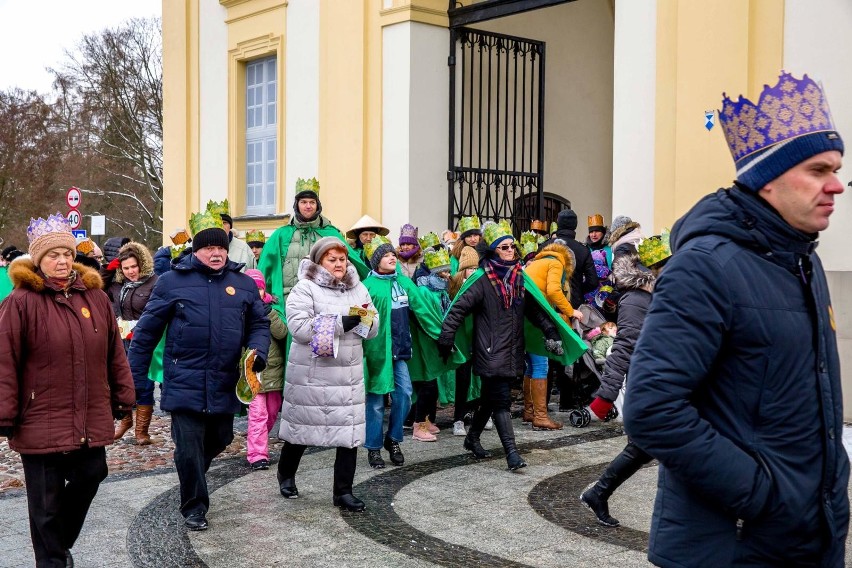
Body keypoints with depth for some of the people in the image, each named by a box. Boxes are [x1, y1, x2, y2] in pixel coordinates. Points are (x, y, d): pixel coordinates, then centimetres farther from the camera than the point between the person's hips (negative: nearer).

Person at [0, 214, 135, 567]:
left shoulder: (95, 297, 6)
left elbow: (114, 353, 11)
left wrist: (122, 396, 13)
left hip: (91, 422, 5)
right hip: (42, 425, -5)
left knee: (89, 478, 15)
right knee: (47, 504, 6)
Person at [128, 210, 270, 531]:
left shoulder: (244, 284, 8)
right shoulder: (173, 281, -1)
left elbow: (259, 325, 13)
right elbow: (148, 329, 3)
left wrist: (257, 353, -9)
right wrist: (134, 376, 3)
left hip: (225, 385, 4)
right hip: (185, 384, -4)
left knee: (219, 440, 18)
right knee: (189, 447, -1)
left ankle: (192, 480, 46)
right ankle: (194, 506, 17)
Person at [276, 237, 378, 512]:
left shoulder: (358, 289, 10)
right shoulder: (305, 289, -7)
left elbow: (373, 327, 12)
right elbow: (299, 327, -20)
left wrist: (365, 319, -12)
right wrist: (340, 323, -23)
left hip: (349, 373, 4)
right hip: (312, 373, -4)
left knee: (350, 432, 1)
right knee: (302, 427, 12)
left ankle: (343, 491, 14)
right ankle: (286, 475, 38)